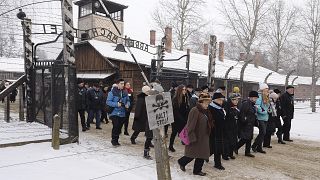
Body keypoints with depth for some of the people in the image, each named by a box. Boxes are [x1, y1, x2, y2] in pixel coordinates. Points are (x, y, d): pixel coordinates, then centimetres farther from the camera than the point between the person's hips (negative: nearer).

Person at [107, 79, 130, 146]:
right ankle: (114, 140, 6)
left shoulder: (125, 92, 7)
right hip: (115, 113, -5)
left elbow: (128, 100, 18)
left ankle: (116, 140, 24)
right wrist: (116, 104, -21)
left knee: (119, 127, 9)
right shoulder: (112, 92, -9)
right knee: (115, 126, -13)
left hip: (122, 113, 5)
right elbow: (108, 101, -11)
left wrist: (127, 104, -4)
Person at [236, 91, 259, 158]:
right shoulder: (246, 103, -17)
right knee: (245, 138, -9)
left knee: (249, 138, 11)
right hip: (245, 125, -10)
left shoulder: (252, 104, 14)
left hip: (250, 125, 10)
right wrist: (244, 121, -22)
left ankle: (247, 152, 20)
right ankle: (236, 148, 12)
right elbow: (242, 114, -22)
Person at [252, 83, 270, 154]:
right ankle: (254, 145, 5)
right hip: (260, 118, -9)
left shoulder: (266, 98, 14)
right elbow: (257, 107, -23)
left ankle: (259, 148, 20)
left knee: (262, 133, 11)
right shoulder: (259, 97, -14)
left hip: (265, 118, 9)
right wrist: (264, 111, -14)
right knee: (263, 133, -10)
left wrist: (268, 110, 6)